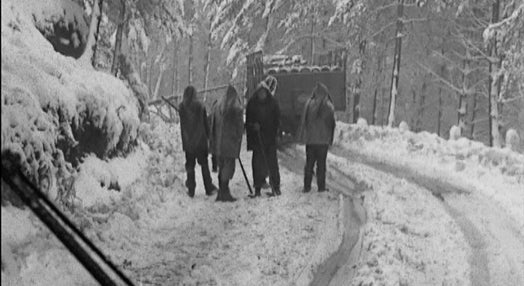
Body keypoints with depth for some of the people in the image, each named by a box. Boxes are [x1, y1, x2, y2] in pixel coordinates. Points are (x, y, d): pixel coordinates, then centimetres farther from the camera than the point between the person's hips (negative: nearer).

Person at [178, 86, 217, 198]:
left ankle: (191, 190, 7)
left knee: (190, 165, 7)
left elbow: (182, 125, 0)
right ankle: (209, 188, 11)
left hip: (188, 141, 0)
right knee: (204, 164, 10)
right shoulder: (200, 106, -6)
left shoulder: (182, 107, -5)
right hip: (200, 139, 0)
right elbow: (205, 123, -1)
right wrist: (209, 136, 8)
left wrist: (184, 140, 8)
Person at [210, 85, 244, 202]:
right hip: (230, 141, -5)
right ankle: (224, 192, -4)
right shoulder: (236, 107, -9)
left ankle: (221, 192, 17)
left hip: (218, 142, 5)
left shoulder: (217, 105, 6)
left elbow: (213, 124, 8)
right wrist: (238, 138, 6)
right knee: (229, 166, -1)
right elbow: (240, 125, -8)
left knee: (221, 166, 14)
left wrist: (214, 141, 14)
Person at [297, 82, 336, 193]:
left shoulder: (309, 104, -3)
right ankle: (321, 187, 5)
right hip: (323, 139, -2)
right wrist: (330, 138, 7)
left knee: (309, 163, 10)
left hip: (310, 139, 2)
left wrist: (302, 136, 9)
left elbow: (303, 121, 1)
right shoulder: (328, 106, -8)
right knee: (321, 163, 5)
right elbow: (332, 123, -4)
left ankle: (307, 186, 10)